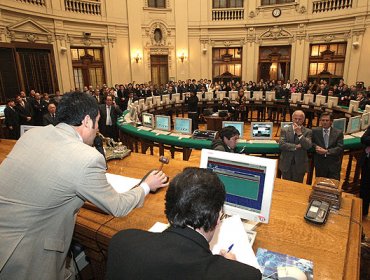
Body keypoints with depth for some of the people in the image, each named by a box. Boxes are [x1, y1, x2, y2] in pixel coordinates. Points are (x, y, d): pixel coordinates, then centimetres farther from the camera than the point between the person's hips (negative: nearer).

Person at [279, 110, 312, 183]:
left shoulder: (308, 131, 0)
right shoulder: (284, 130, 0)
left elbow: (308, 146, -14)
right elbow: (281, 144, -12)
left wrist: (300, 134, -21)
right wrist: (296, 146, -18)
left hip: (300, 165, 0)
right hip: (286, 164, 0)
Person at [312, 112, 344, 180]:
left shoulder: (338, 133, 1)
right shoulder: (315, 131, 3)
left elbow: (340, 148, -7)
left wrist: (326, 151, -19)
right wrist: (315, 146, -15)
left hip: (334, 164, -1)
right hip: (319, 164, 1)